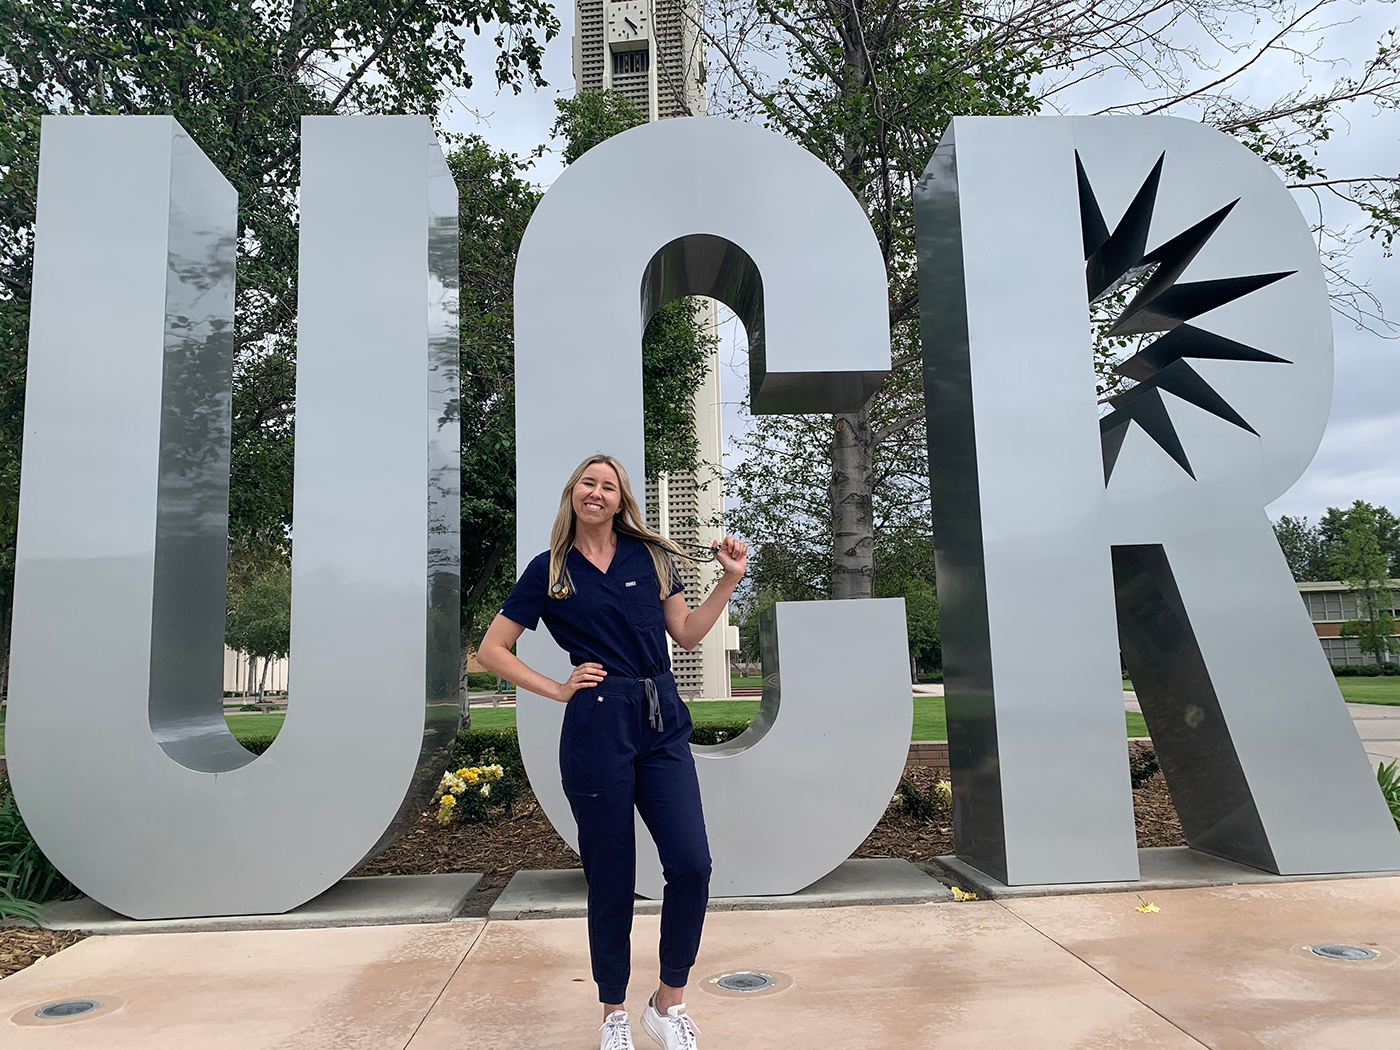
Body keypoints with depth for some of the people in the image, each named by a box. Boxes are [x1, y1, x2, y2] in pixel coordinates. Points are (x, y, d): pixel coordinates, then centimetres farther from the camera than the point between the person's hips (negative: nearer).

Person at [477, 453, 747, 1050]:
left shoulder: (651, 557, 11)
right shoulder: (549, 570, 5)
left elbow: (687, 634, 13)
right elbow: (491, 650, 7)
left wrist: (730, 580, 5)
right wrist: (557, 689, 0)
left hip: (663, 721, 3)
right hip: (597, 728, -2)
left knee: (692, 865, -6)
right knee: (611, 880, 5)